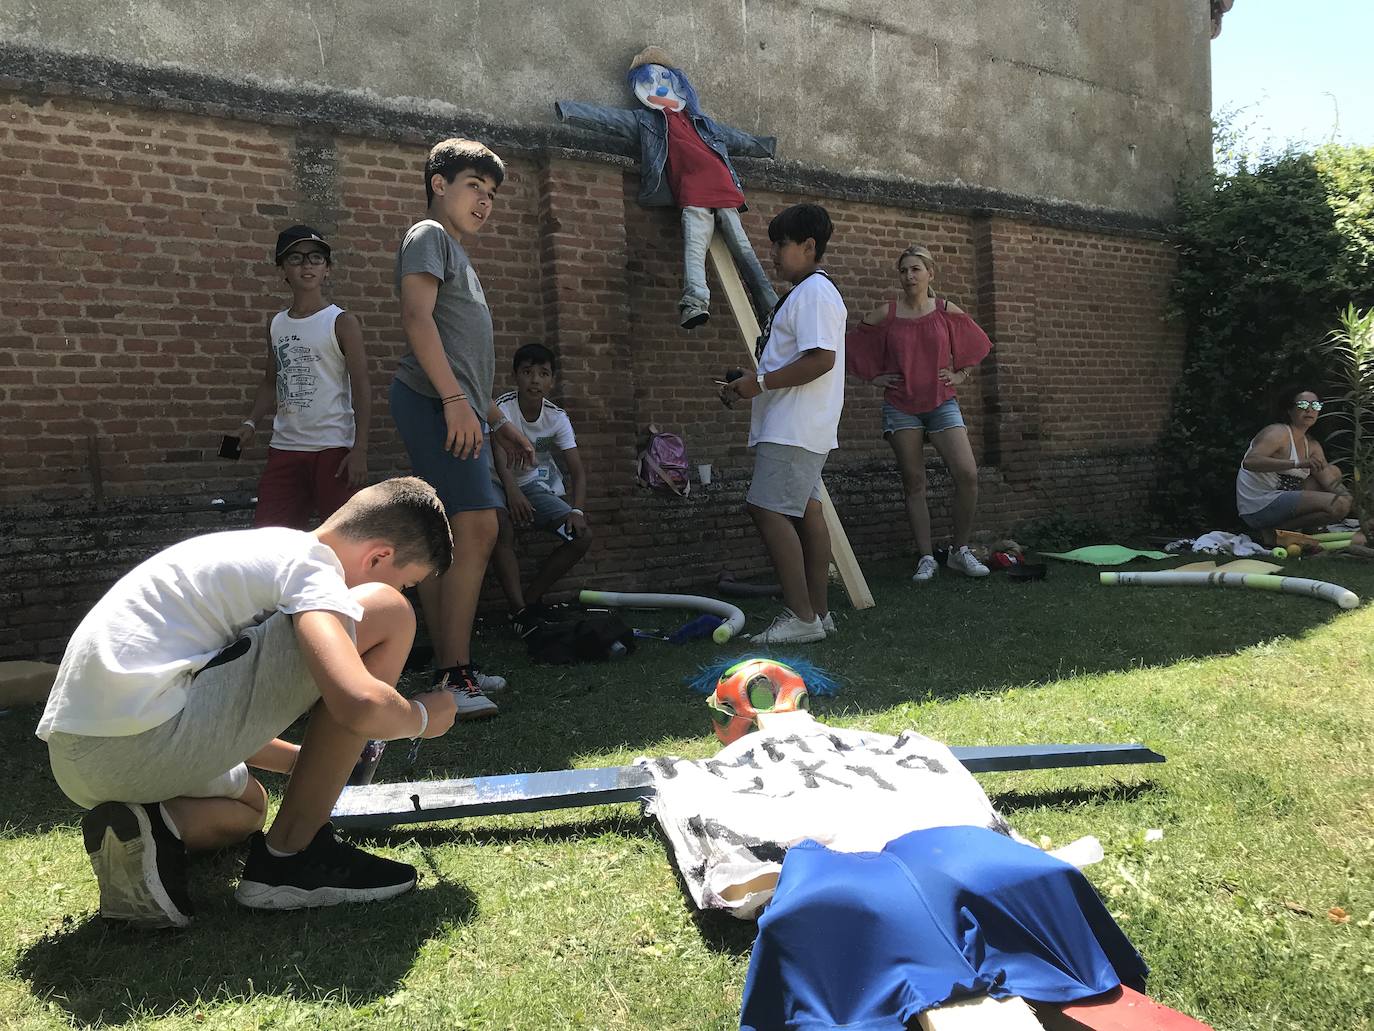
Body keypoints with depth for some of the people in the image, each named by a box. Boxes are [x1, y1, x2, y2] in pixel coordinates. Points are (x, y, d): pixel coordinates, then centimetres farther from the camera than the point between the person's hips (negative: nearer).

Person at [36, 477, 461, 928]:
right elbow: (358, 705, -25)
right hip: (141, 740, -11)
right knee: (386, 616, -7)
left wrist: (311, 761, 34)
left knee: (249, 803, 41)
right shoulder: (310, 567, -7)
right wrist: (422, 717, -2)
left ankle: (150, 826, 6)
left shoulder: (269, 549, 23)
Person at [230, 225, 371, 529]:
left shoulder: (342, 322, -4)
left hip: (332, 447, -5)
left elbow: (361, 388, -7)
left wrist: (360, 449, -15)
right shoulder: (277, 324, 12)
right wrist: (251, 423, 4)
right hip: (284, 445, 5)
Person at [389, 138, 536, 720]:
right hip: (434, 402, -10)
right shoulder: (429, 236, 1)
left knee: (446, 543, 7)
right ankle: (454, 676, -19)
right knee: (478, 528, -18)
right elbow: (416, 317, -14)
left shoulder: (458, 256, 29)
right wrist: (454, 399, -23)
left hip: (456, 410, 10)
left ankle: (451, 672, 10)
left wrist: (497, 422, 27)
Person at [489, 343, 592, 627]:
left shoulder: (557, 418, -7)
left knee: (582, 536, -14)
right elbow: (499, 453, -33)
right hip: (500, 485, -4)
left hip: (534, 486, 4)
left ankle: (530, 598, -2)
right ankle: (519, 610, -29)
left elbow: (577, 470, -13)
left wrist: (577, 510, -30)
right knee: (501, 527, -37)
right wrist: (512, 490, -52)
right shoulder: (503, 407, -18)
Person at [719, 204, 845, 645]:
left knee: (768, 509, -14)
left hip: (793, 429, -11)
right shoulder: (805, 293, 22)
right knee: (804, 511, 10)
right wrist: (751, 388, 15)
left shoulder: (813, 292, -12)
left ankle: (801, 616, -13)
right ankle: (817, 612, 15)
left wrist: (761, 383, -19)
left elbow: (821, 359, -23)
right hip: (795, 427, 11)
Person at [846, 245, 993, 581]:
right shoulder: (885, 315, 1)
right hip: (901, 407, 0)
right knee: (914, 484, 1)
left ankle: (960, 552, 3)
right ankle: (926, 557, 8)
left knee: (967, 475, -12)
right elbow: (852, 347, 10)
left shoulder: (947, 312, 3)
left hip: (942, 403, 1)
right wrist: (874, 376, 3)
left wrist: (961, 375, 8)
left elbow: (977, 345, 18)